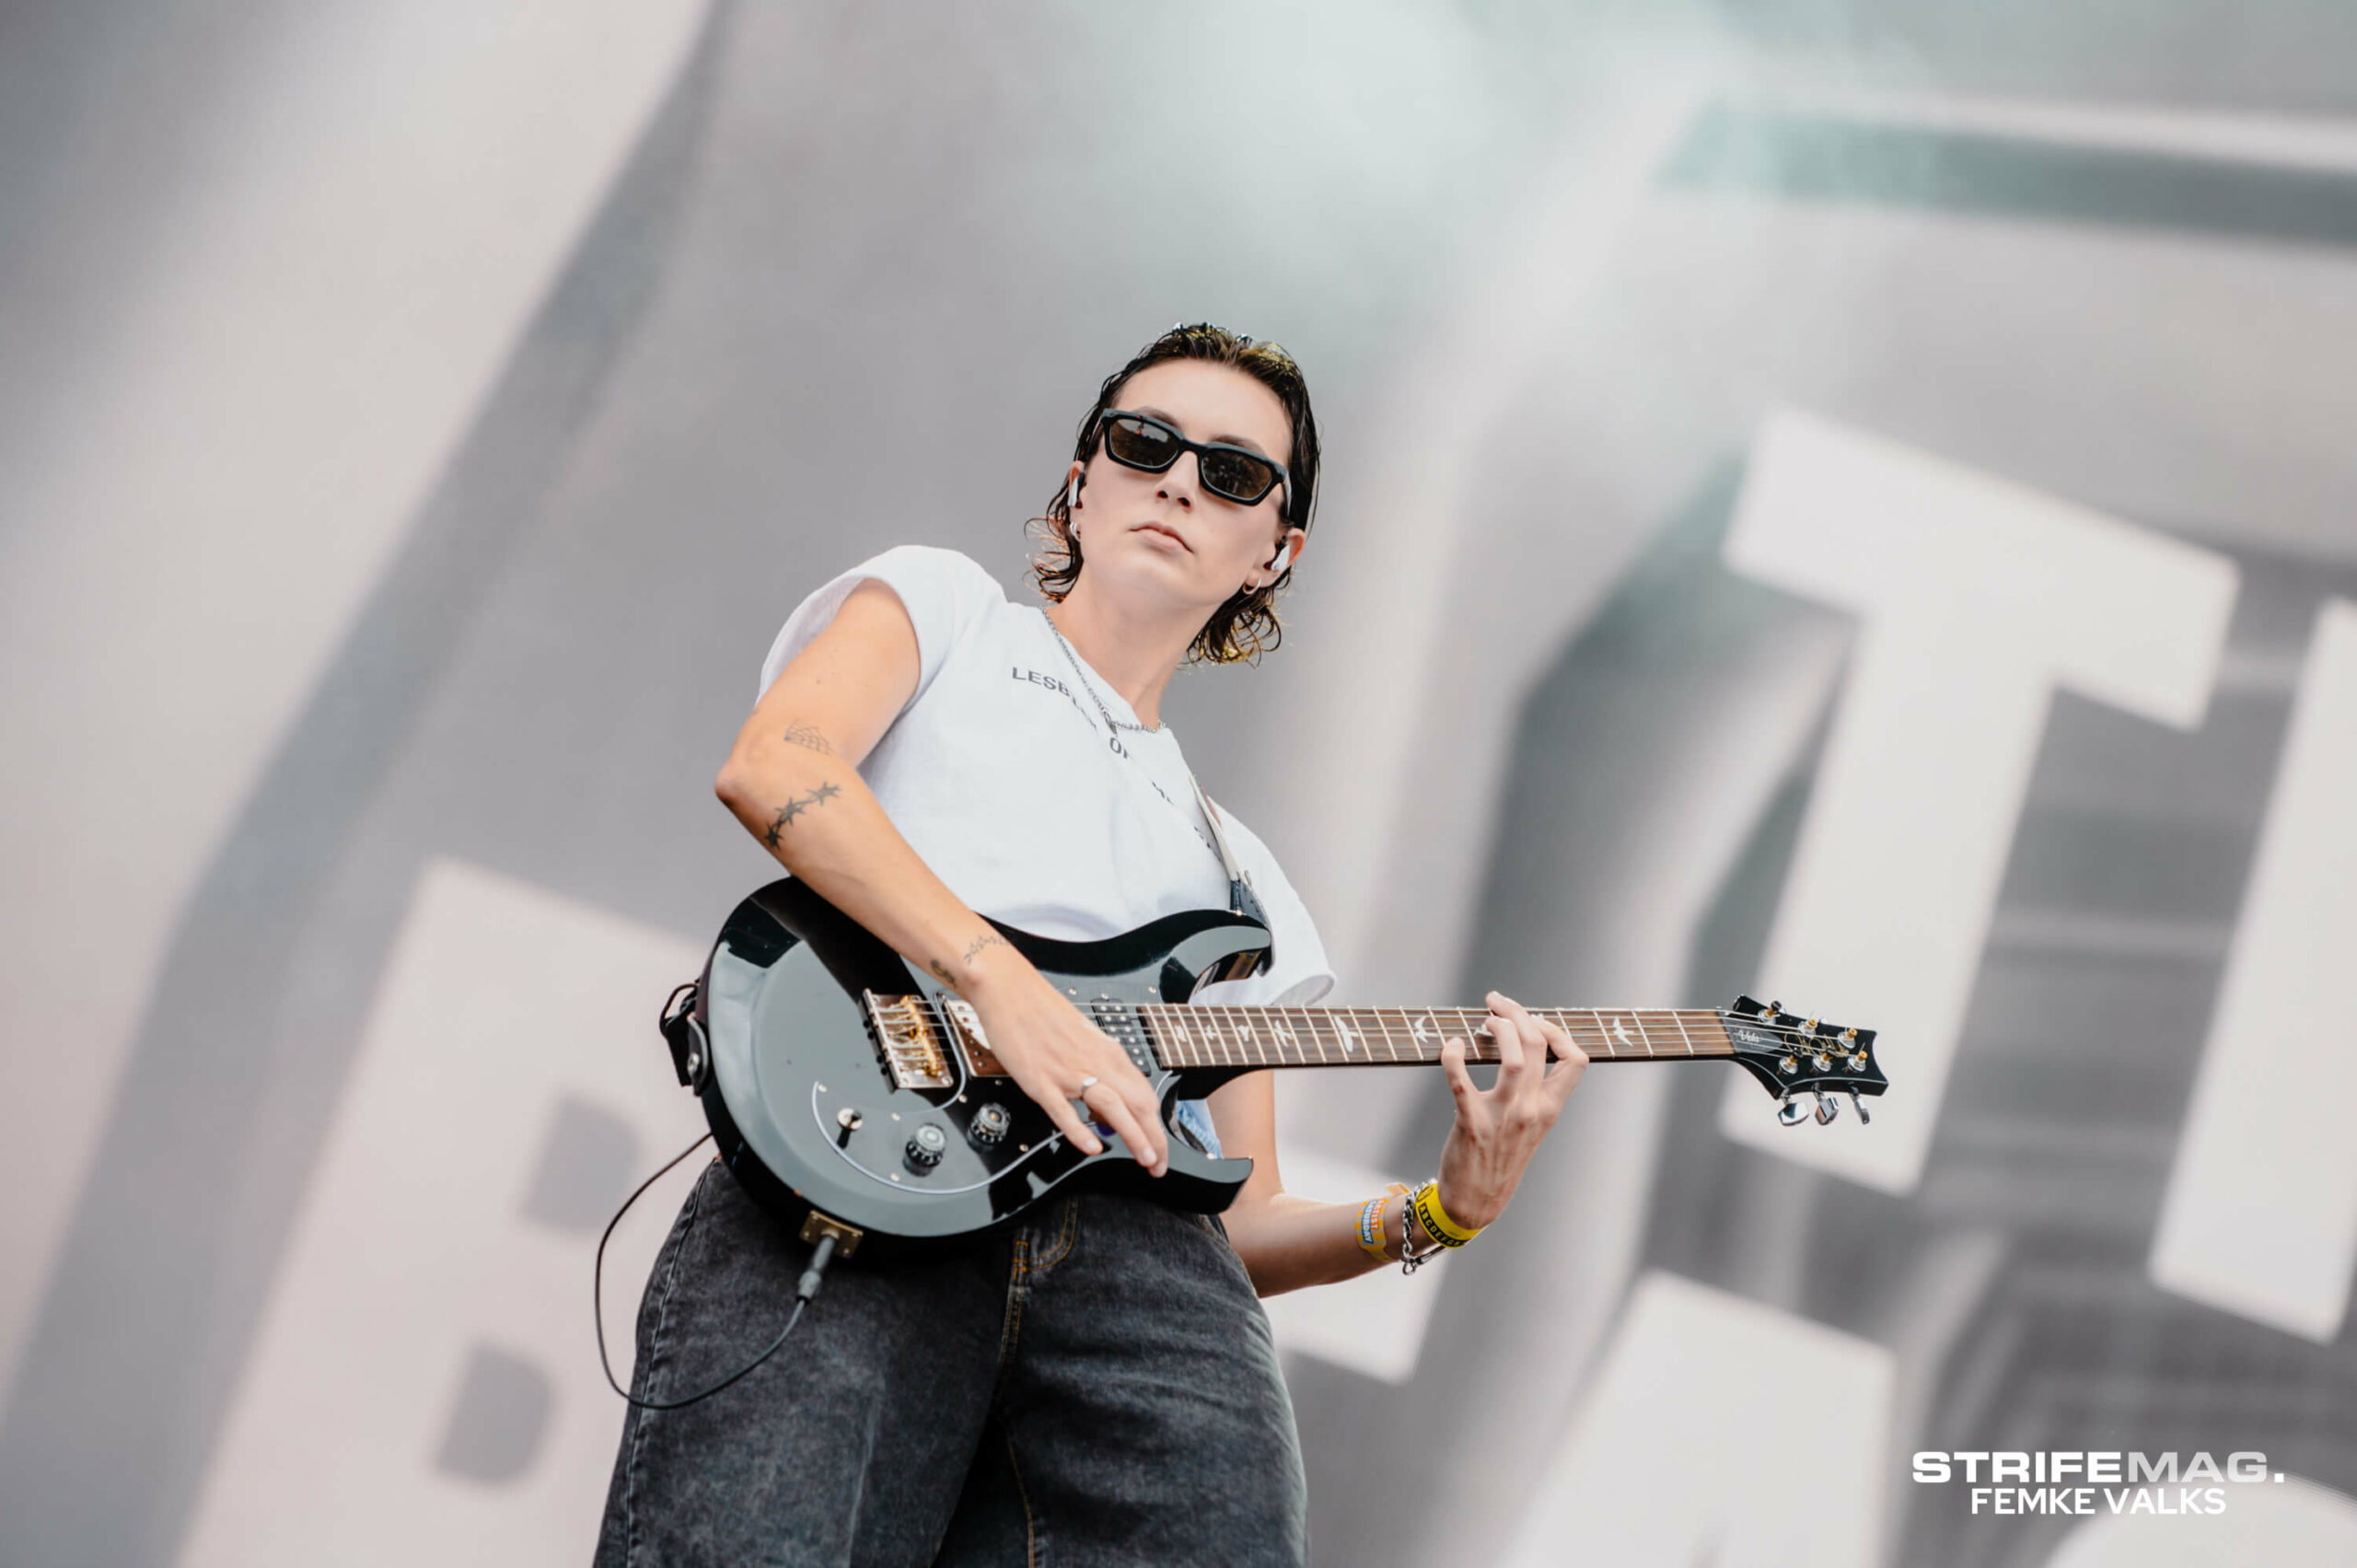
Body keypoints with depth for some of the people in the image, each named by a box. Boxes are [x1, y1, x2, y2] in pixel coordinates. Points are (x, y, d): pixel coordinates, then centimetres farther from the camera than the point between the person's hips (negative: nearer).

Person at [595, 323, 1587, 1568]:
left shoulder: (1236, 868, 35)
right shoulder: (945, 606, 25)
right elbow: (771, 767, 1)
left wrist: (1444, 1210, 9)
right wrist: (996, 977, -12)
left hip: (1142, 1267, 4)